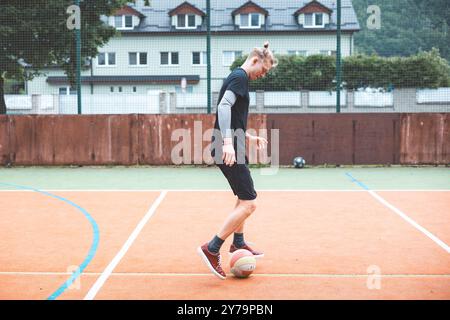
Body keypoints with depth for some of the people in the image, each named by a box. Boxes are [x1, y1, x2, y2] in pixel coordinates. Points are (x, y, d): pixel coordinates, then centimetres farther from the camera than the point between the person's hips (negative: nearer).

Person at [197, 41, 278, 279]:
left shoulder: (238, 78, 20)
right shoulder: (239, 77, -10)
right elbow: (224, 107, -25)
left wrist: (249, 137, 28)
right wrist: (228, 143, -34)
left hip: (232, 148, 11)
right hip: (228, 150, -11)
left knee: (244, 199, 23)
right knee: (248, 203, -11)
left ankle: (238, 244, 35)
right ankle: (211, 249, -11)